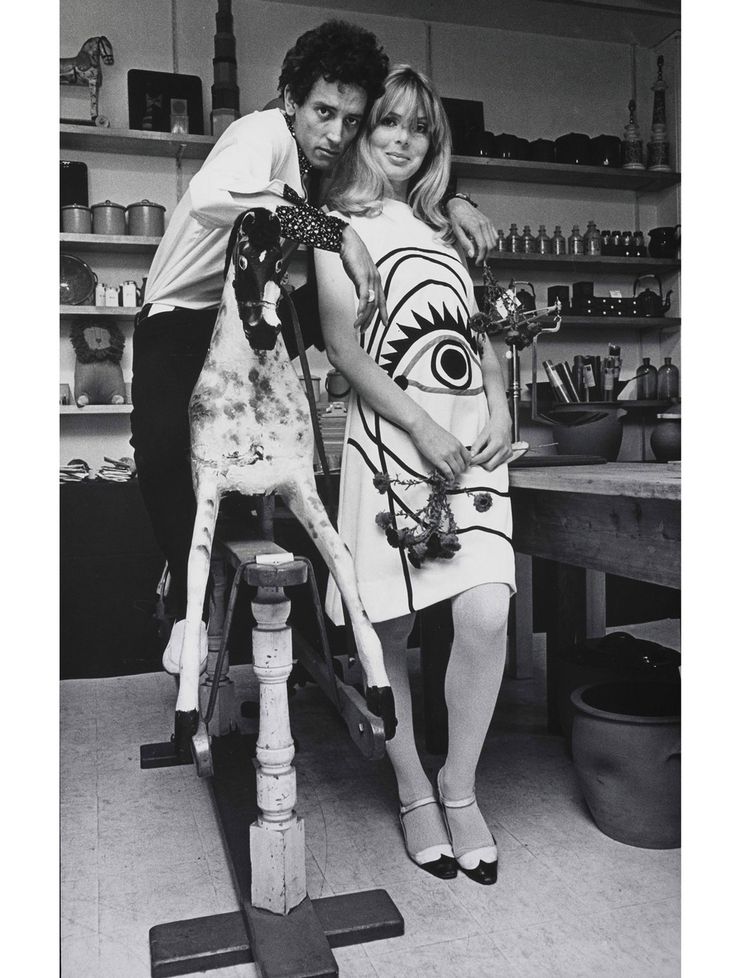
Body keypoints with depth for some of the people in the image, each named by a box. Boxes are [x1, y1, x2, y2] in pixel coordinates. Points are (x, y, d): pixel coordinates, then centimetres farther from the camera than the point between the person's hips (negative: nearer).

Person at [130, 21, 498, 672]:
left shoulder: (333, 161, -5)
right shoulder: (264, 134, -24)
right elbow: (212, 198, -47)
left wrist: (451, 203, -9)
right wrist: (340, 235, -47)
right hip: (183, 312, -6)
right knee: (162, 440, -28)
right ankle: (189, 595, -9)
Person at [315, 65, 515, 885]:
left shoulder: (444, 228, 24)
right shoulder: (337, 225, 7)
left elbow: (480, 331, 21)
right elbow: (343, 343, -4)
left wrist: (501, 410, 3)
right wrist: (421, 426, -13)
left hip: (472, 433, 4)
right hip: (390, 432, -4)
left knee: (486, 612, -12)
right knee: (388, 627, 1)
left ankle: (460, 789, 10)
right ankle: (413, 793, 22)